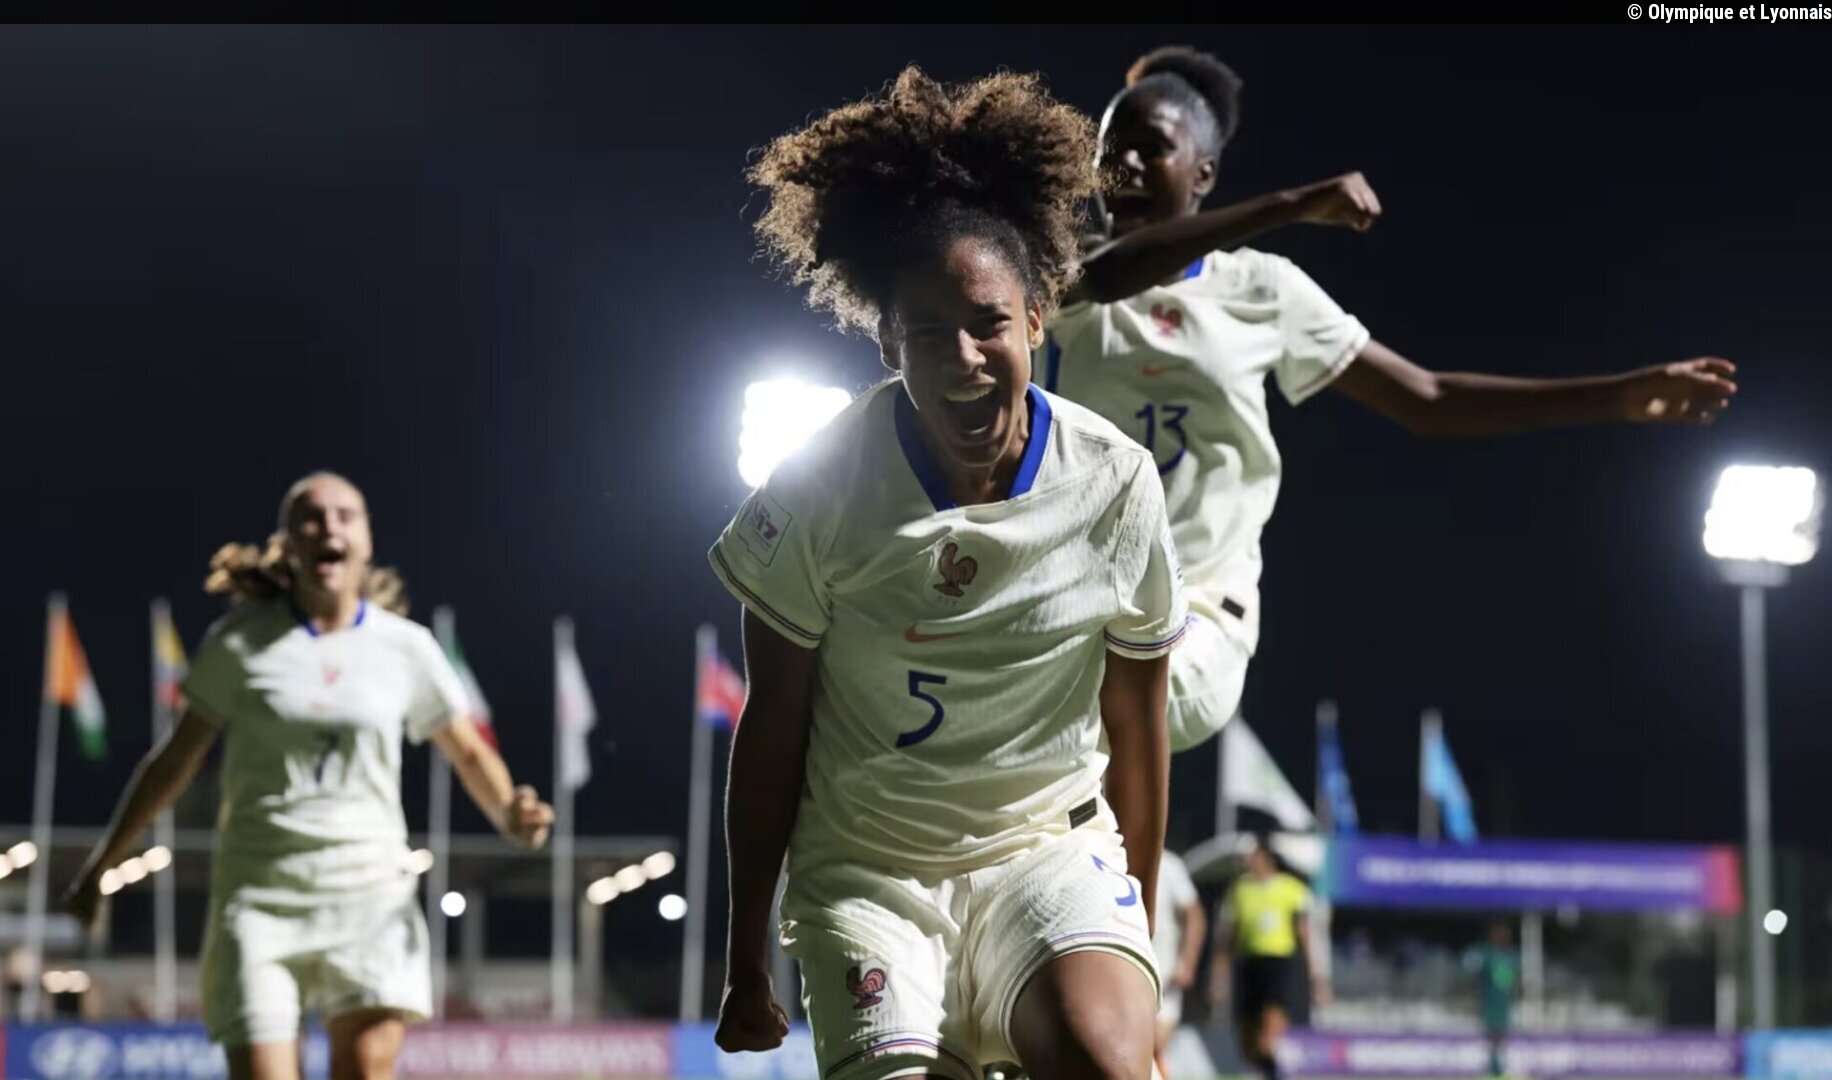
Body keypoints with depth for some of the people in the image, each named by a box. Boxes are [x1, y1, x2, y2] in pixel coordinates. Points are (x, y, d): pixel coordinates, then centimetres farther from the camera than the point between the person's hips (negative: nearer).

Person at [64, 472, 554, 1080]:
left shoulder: (407, 648, 5)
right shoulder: (241, 642, 2)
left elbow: (469, 754, 16)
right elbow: (174, 763, 10)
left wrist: (511, 815, -6)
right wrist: (100, 868, 11)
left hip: (372, 896, 1)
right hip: (260, 897, -1)